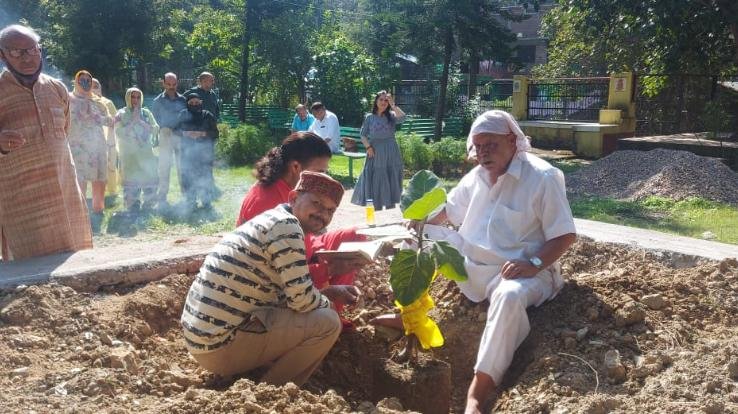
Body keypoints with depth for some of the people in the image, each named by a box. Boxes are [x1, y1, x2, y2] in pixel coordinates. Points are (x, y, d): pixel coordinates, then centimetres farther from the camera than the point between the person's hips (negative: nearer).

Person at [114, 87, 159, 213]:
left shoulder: (146, 113, 11)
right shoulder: (121, 114, 3)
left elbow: (155, 129, 1)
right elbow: (119, 132, -9)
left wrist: (140, 121, -9)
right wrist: (133, 121, -13)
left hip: (147, 154, 3)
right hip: (129, 155, -3)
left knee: (150, 181, 1)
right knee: (131, 183, -7)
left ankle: (148, 205, 14)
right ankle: (132, 206, 4)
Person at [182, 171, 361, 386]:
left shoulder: (273, 220, 15)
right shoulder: (286, 225, -14)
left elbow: (291, 291, 20)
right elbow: (301, 299, -17)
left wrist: (331, 291, 13)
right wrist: (330, 300, 3)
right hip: (221, 343, -10)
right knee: (327, 322, -11)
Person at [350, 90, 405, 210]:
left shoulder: (391, 116, 4)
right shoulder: (369, 117, 5)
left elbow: (402, 117, -17)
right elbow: (363, 135, 5)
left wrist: (393, 105, -16)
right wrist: (368, 147, -9)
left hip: (391, 152, 0)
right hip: (376, 152, 0)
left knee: (391, 181, 2)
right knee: (376, 182, 3)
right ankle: (377, 212, 12)